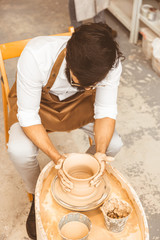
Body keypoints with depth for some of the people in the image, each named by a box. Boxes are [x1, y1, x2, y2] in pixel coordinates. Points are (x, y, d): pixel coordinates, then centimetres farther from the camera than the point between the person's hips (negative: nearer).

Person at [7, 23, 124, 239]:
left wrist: (100, 153, -36)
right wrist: (56, 157, -41)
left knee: (113, 143, -17)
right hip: (37, 103, -2)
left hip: (79, 103, 3)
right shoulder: (35, 56, -40)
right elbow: (28, 116, -30)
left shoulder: (111, 61, -31)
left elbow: (106, 111, -19)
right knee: (19, 151, -28)